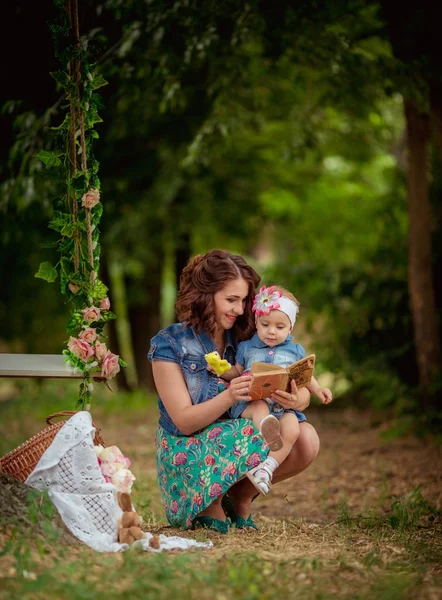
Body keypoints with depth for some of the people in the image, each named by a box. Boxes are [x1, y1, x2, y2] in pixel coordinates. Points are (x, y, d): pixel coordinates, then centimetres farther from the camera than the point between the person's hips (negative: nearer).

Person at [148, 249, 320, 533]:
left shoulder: (245, 338, 1)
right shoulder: (169, 344, -11)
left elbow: (303, 392, -3)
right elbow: (184, 422, -16)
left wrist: (296, 400, -30)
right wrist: (229, 397, -34)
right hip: (187, 452, -5)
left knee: (307, 439, -22)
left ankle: (240, 496, 1)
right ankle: (210, 505, -6)